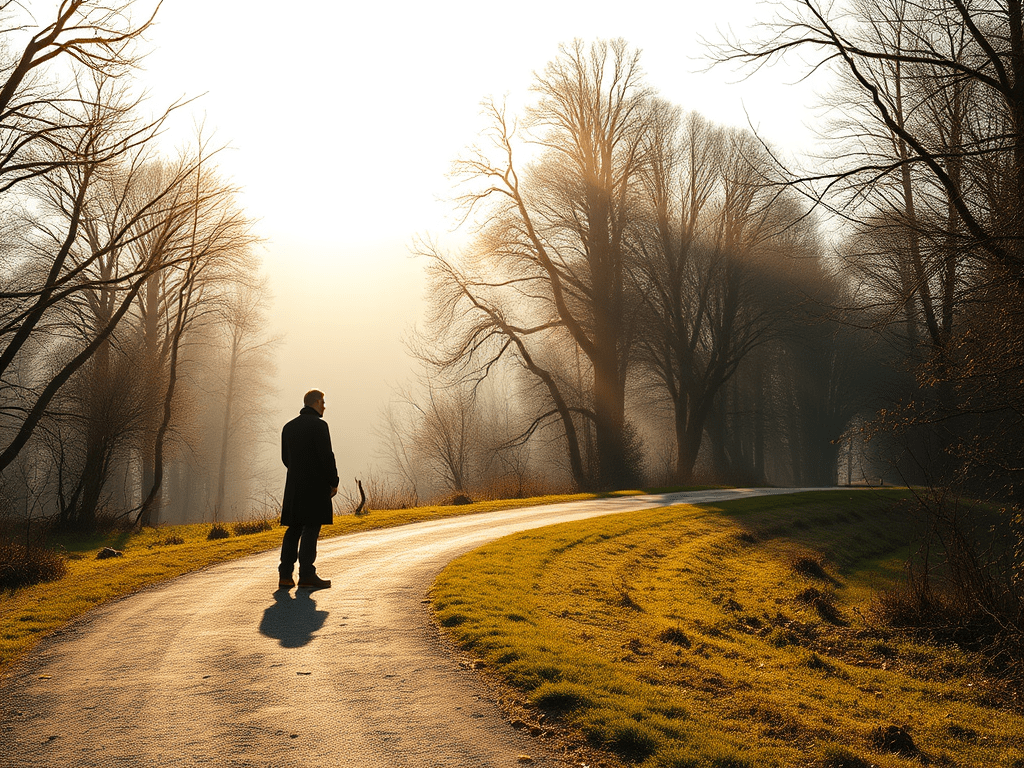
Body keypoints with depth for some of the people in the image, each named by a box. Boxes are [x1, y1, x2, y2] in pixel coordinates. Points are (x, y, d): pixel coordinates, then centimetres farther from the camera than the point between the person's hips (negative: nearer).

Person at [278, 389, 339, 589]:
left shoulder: (289, 427, 13)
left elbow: (285, 458, 17)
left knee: (293, 529, 10)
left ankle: (285, 575, 8)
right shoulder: (318, 425, -10)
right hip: (315, 485, -7)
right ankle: (306, 575, -3)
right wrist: (333, 482, -6)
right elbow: (326, 456, -14)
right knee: (311, 529, -4)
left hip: (294, 485, 7)